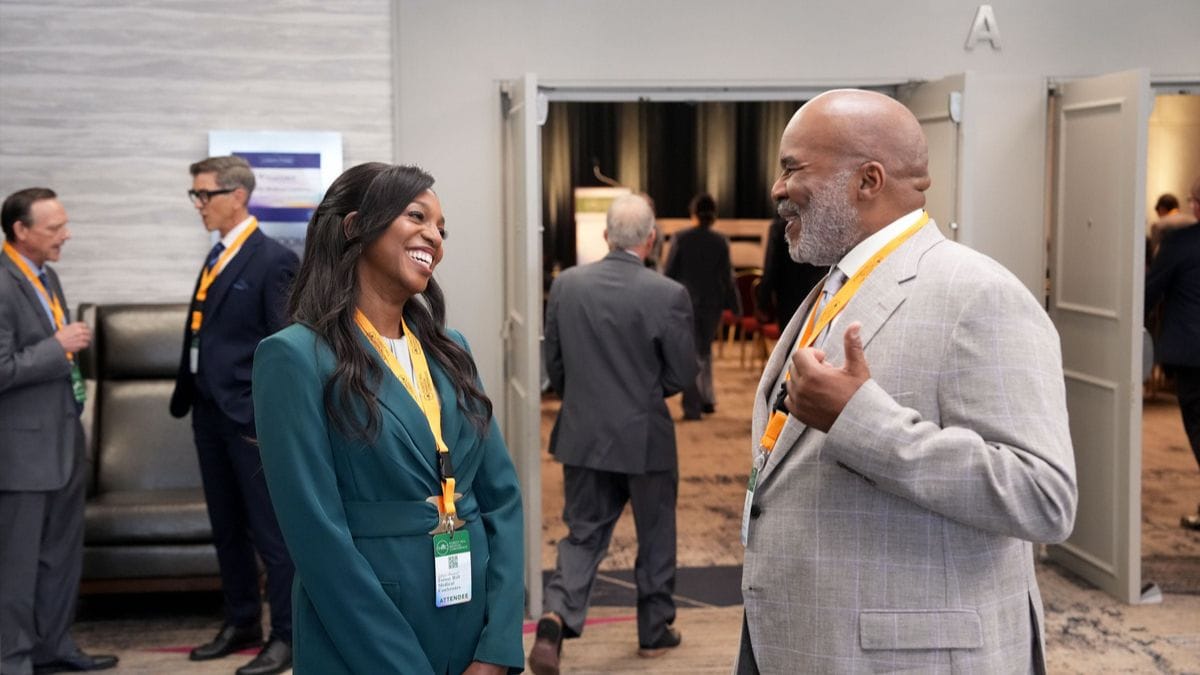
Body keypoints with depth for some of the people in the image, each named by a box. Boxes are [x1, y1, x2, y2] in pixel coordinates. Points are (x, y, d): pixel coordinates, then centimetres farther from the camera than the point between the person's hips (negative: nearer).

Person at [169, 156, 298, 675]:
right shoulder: (217, 256, 13)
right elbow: (198, 334, 16)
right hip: (210, 413, 8)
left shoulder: (273, 260, -11)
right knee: (227, 529, 16)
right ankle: (241, 624, 28)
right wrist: (185, 395, 11)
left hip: (251, 417, -8)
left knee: (270, 532, 0)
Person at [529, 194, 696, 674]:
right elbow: (682, 375, -8)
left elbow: (553, 363, 3)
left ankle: (557, 615, -9)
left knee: (584, 533, 13)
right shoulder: (668, 295, -15)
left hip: (583, 435, 3)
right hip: (645, 437, -2)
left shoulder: (566, 285, -6)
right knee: (655, 536, 16)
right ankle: (655, 630, 28)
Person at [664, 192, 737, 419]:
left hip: (686, 301, -2)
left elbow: (669, 272, -6)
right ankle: (707, 398, 16)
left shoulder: (681, 238, -10)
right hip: (712, 303, 2)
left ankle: (693, 407, 0)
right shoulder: (720, 241, -6)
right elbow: (727, 276, -3)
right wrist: (733, 305, 6)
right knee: (705, 350, 21)